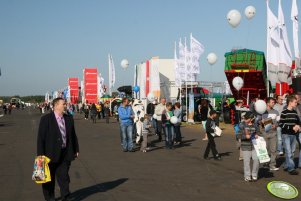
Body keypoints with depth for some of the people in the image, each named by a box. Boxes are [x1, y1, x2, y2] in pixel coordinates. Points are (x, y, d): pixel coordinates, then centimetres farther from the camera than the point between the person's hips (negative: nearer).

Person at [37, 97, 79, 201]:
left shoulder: (69, 119, 7)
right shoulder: (46, 119, -8)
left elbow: (73, 135, 14)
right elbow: (41, 137, -9)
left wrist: (76, 149, 12)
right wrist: (40, 154, -13)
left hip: (65, 154, 3)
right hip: (51, 154, -3)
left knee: (64, 176, 4)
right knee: (49, 178, 11)